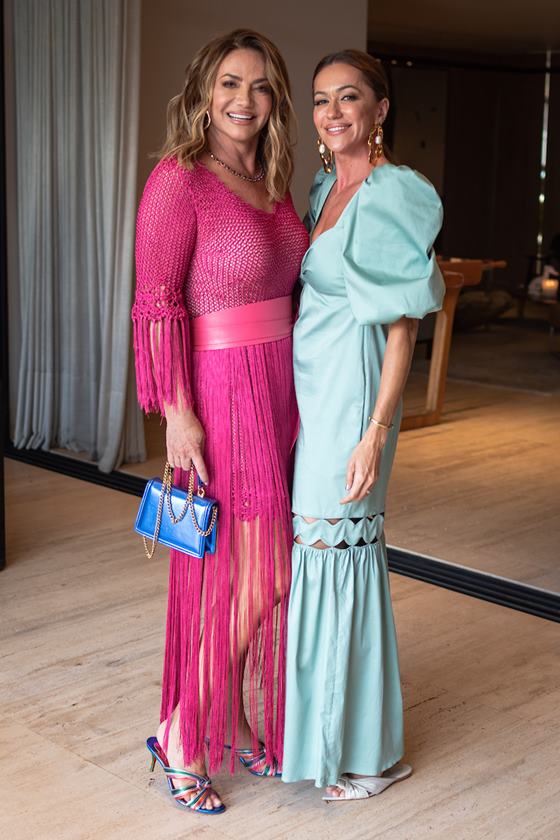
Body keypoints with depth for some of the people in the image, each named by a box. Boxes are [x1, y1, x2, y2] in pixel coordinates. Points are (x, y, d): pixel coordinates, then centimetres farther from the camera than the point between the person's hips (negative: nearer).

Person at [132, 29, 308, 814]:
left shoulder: (272, 184, 12)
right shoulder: (179, 179, -11)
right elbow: (157, 303, -15)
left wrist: (294, 394, 13)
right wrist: (177, 412, -19)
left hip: (277, 389, 7)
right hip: (219, 391, -7)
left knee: (262, 569, 13)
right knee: (235, 573, -1)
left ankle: (235, 726, 30)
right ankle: (181, 741, 17)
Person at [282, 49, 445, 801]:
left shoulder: (396, 196, -11)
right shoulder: (324, 189, 13)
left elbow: (403, 326, -14)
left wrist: (376, 432, -19)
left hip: (350, 392, -8)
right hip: (305, 384, 8)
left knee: (341, 549, -2)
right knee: (313, 540, 14)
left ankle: (368, 752, 15)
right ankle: (316, 722, 31)